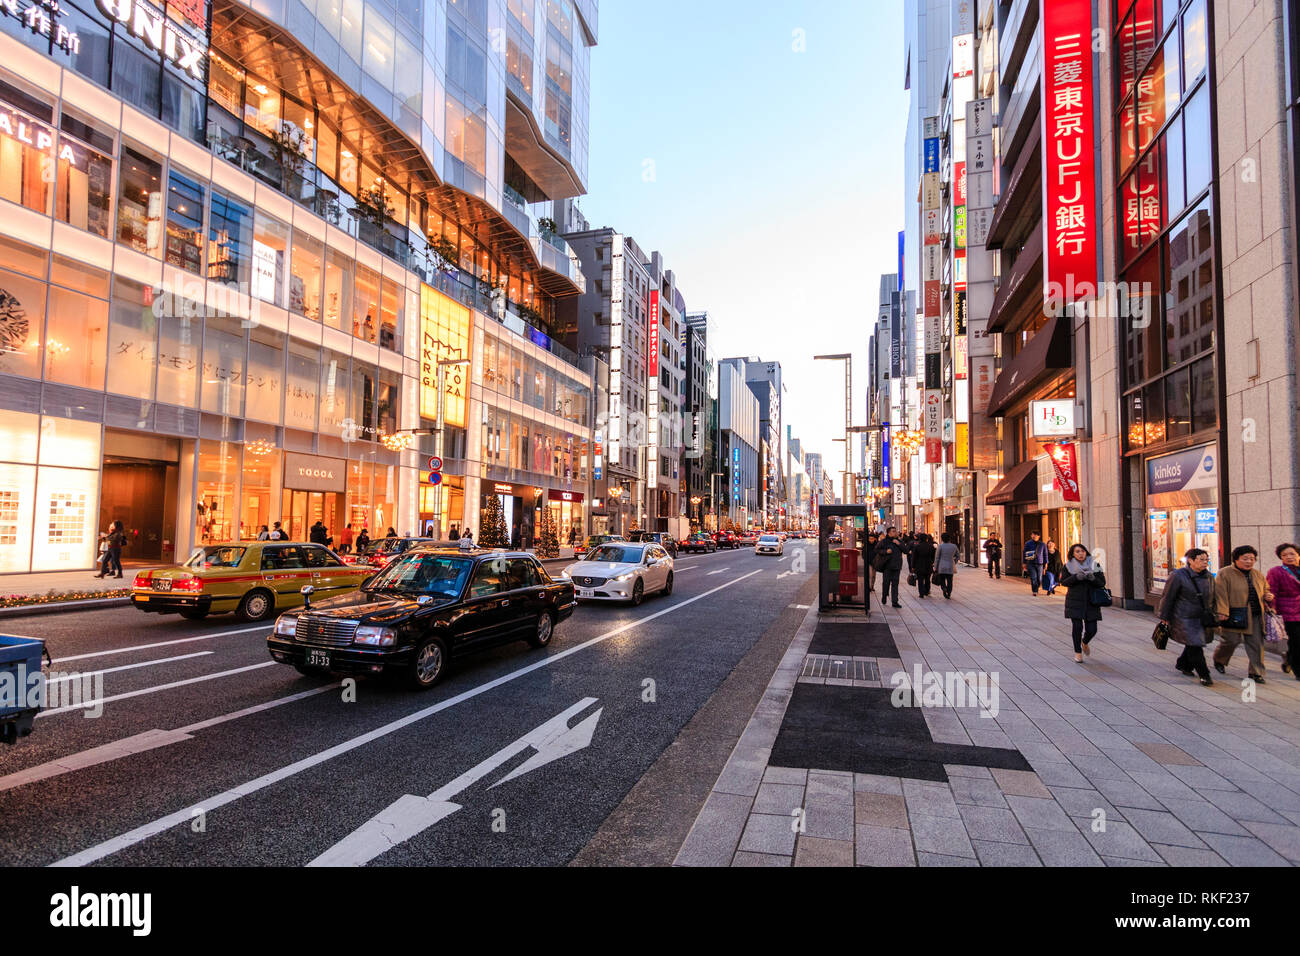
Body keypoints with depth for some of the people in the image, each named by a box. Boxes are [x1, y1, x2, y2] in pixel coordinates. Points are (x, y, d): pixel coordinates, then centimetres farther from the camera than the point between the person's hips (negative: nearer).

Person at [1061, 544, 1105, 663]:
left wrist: (1093, 578, -21)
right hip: (1075, 601, -1)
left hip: (1091, 601, 2)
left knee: (1092, 629, 0)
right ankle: (1078, 652, 10)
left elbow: (1102, 583, 0)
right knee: (1077, 626, -9)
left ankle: (1085, 643, 35)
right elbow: (1063, 581, -4)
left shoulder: (1094, 565, 3)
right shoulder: (1069, 566, 0)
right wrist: (1076, 577, -20)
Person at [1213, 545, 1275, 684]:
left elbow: (1265, 589, 26)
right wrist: (1222, 612, -20)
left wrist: (1268, 596, 2)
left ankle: (1256, 672, 14)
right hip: (1234, 616, -6)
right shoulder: (1225, 574, -7)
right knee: (1231, 641, -2)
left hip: (1255, 615, 6)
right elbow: (1221, 594, -13)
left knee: (1256, 643, 4)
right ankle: (1218, 661, 25)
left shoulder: (1258, 575, 13)